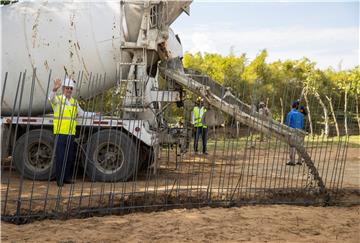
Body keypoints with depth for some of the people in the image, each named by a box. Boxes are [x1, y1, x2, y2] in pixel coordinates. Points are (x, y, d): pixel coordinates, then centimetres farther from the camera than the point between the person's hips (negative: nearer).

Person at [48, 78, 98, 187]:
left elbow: (82, 113, 27)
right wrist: (54, 90, -45)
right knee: (60, 157, -4)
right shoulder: (58, 99, -1)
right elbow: (51, 98, -24)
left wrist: (94, 114, 19)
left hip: (71, 134, 5)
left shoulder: (74, 102, 17)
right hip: (60, 133, -5)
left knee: (69, 157, 10)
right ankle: (59, 179, 3)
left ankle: (66, 177, 20)